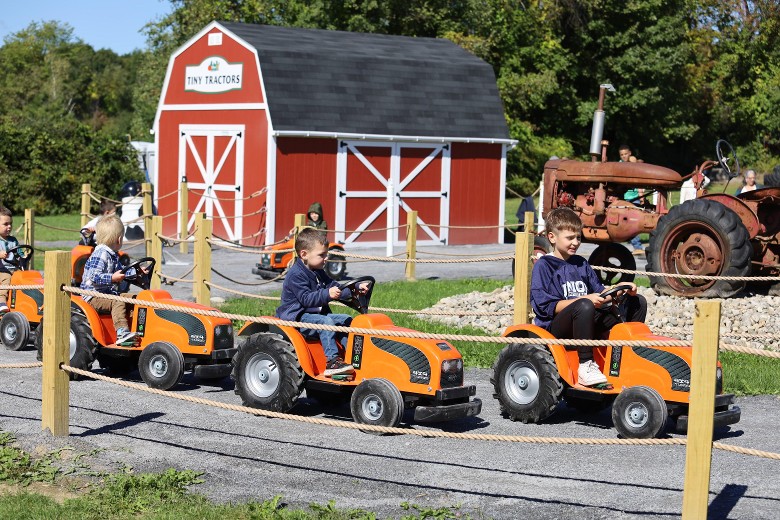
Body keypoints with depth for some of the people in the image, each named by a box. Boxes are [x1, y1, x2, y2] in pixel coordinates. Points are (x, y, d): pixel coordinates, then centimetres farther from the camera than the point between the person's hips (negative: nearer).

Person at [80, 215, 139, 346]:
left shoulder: (113, 255, 15)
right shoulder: (99, 255, -18)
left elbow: (120, 271, 30)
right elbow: (94, 277, -27)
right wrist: (112, 278, -35)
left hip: (110, 293, 10)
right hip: (94, 297, -10)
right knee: (118, 303, -30)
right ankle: (122, 333, -43)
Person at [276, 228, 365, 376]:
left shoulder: (318, 273, 14)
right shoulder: (295, 275, -18)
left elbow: (335, 288, 18)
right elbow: (306, 299, -29)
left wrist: (356, 289, 7)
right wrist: (327, 294, -41)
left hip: (316, 313, 10)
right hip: (297, 317, -10)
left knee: (346, 319, 5)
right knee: (326, 322, -32)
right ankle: (332, 361, -37)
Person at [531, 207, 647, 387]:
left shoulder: (581, 264, 17)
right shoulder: (543, 266, -5)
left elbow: (600, 293, 17)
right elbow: (545, 306, -15)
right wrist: (586, 299, -23)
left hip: (587, 323, 7)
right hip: (556, 327, -7)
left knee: (637, 302, 3)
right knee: (584, 306, -41)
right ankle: (585, 366, -34)